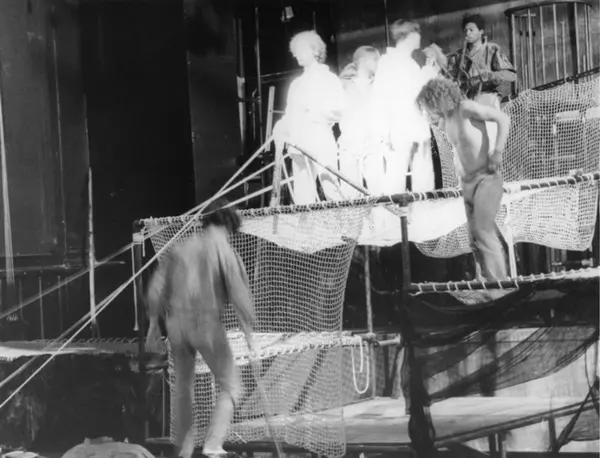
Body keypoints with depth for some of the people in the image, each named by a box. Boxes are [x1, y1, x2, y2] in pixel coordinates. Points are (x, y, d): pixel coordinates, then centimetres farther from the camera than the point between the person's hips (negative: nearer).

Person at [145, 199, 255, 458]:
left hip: (176, 324, 5)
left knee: (184, 388, 20)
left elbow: (156, 288, 10)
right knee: (230, 387, 7)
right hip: (206, 323, -5)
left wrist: (154, 323, 18)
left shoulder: (180, 249, 10)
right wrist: (248, 331, -3)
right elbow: (239, 293, -9)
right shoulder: (224, 251, -3)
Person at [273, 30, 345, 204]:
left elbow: (338, 110, -5)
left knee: (331, 191, -13)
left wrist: (314, 114, -13)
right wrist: (280, 129, 5)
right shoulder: (296, 84, 23)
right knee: (302, 198, 0)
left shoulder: (328, 79, 6)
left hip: (321, 144, -6)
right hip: (299, 145, 6)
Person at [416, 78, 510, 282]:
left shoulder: (466, 109, -13)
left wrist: (497, 154, -16)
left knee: (484, 232, -15)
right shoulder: (445, 123, 8)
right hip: (467, 181, 8)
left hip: (486, 178, -8)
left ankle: (498, 283, -13)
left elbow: (504, 119, -14)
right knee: (475, 238, 6)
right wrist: (460, 169, 11)